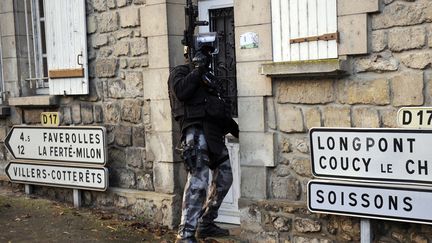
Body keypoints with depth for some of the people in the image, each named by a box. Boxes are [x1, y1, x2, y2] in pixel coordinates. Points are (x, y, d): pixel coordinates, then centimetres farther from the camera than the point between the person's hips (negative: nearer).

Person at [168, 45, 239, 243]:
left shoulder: (208, 76, 26)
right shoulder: (181, 72, 4)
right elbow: (180, 92, -18)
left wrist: (233, 126, 25)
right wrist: (197, 70, -12)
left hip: (214, 133, 9)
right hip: (196, 131, -9)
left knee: (224, 178, 13)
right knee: (198, 182, -18)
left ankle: (205, 224, 23)